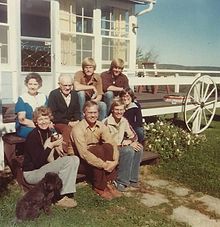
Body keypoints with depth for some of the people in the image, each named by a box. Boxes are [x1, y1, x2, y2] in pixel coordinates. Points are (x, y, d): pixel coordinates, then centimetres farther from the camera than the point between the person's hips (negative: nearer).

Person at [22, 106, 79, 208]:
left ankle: (67, 194, -12)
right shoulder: (32, 136, -19)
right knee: (67, 161, -24)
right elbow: (37, 162, -24)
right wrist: (51, 145, -23)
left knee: (75, 159, -7)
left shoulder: (49, 132, 5)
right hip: (31, 173, -8)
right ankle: (60, 198, -15)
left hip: (44, 167, 8)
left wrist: (56, 146, -9)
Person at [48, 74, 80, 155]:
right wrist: (68, 122, -17)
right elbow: (53, 114, -11)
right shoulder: (53, 94, -4)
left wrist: (77, 121, -6)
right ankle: (69, 152, -30)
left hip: (72, 122, 4)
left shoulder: (74, 94, 12)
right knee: (67, 129, -35)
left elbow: (77, 111, 16)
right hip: (58, 123, -4)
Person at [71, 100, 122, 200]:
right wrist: (104, 165, -33)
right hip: (80, 161, -5)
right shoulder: (78, 128, -21)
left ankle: (109, 183, -19)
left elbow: (112, 144, -11)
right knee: (98, 150, -33)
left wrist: (115, 161, -29)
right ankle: (99, 187, -20)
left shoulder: (101, 126, -3)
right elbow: (83, 153, -30)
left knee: (108, 146, -24)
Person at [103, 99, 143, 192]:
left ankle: (132, 179, -8)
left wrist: (131, 141, -16)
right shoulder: (107, 122, -19)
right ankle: (121, 182, -18)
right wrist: (126, 142, -21)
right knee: (129, 150, -30)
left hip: (120, 146, 7)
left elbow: (133, 135, 9)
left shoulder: (124, 121, 4)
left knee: (138, 148, -17)